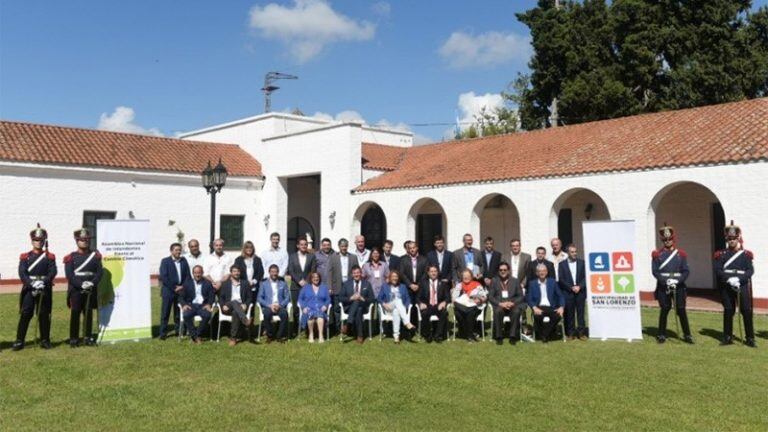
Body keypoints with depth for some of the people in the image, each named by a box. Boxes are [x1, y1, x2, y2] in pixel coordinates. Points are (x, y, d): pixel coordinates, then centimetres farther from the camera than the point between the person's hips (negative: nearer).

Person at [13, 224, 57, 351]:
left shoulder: (50, 257, 7)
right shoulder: (25, 257, 6)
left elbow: (53, 272, -4)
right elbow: (22, 273, -5)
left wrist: (43, 282, -21)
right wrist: (32, 283, -20)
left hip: (45, 290, 0)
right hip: (29, 289, 0)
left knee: (44, 315, 4)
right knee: (25, 315, -3)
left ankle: (45, 341, 12)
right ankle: (19, 341, 4)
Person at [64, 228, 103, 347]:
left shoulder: (95, 255, 8)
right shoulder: (71, 257, 2)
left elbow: (100, 271, 2)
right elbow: (69, 275, -7)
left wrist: (92, 282, -14)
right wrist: (81, 284, -19)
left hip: (91, 290, 2)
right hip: (75, 290, -2)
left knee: (89, 313, 8)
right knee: (75, 314, 0)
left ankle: (88, 337, 16)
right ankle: (74, 339, 6)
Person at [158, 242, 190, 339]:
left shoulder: (184, 261, 11)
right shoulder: (165, 261, 0)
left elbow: (187, 275, 8)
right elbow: (163, 277, -8)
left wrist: (183, 286, -7)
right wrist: (174, 288, -12)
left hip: (181, 290, 3)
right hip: (168, 291, -3)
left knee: (179, 313, 8)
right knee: (165, 313, -1)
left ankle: (179, 331, 15)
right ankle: (162, 333, 3)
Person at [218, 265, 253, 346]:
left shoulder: (245, 283, 17)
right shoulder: (225, 284, 18)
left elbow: (250, 297, 12)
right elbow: (221, 298, 12)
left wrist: (245, 304, -9)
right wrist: (223, 305, -9)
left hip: (241, 307, 0)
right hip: (228, 307, 0)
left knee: (235, 312, -37)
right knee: (234, 302, -36)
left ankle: (233, 337, -37)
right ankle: (246, 320, -52)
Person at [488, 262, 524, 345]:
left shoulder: (515, 281, 15)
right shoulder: (494, 281, 14)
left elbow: (521, 296, 9)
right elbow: (490, 296, 5)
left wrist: (513, 303, -11)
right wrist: (500, 303, -12)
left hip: (512, 305, 1)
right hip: (499, 305, 0)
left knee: (516, 311, -33)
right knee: (498, 311, -35)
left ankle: (513, 336, -25)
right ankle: (499, 337, -25)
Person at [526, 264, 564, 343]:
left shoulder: (552, 282, 13)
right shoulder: (532, 283, 10)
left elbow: (560, 296, 9)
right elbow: (529, 298, 1)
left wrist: (561, 307, -10)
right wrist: (534, 308, -18)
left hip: (551, 307, 1)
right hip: (539, 307, -1)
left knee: (558, 315, -31)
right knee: (537, 316, -35)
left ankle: (545, 334, -12)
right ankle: (541, 334, -7)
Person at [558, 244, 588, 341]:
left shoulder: (581, 262, 8)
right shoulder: (562, 264, 5)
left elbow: (585, 277, 3)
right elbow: (561, 279, 0)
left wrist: (579, 286, -10)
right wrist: (571, 288, -9)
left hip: (580, 292, 1)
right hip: (568, 293, -1)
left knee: (581, 313, 2)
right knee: (569, 314, 1)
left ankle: (581, 332, 7)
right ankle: (571, 333, 8)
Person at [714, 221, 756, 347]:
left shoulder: (746, 254, 5)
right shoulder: (721, 254, 6)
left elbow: (750, 270, -3)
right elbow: (718, 270, -3)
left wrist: (739, 279, -19)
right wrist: (729, 279, -18)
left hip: (743, 286, -1)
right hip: (726, 287, 1)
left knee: (747, 311, -2)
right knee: (728, 311, 6)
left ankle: (750, 339, 7)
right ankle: (727, 337, 15)